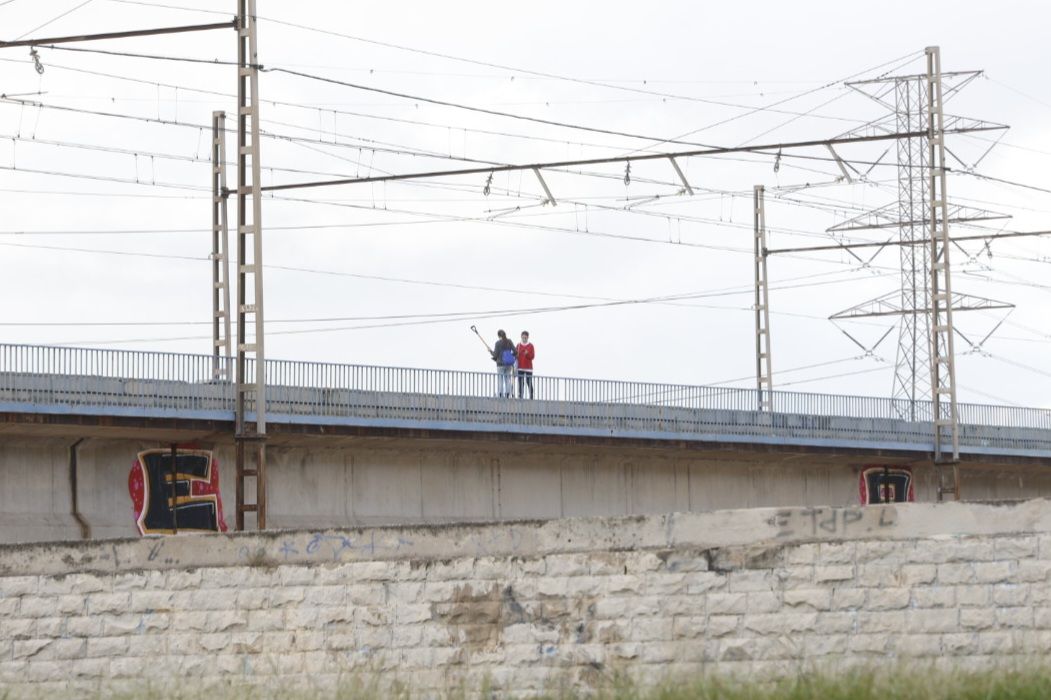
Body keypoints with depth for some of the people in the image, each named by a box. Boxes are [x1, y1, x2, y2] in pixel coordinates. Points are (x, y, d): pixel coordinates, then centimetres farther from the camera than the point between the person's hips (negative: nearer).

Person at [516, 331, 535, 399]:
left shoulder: (531, 346, 2)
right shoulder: (518, 345, 9)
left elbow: (532, 356, -4)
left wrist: (527, 354, -21)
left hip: (528, 367, -2)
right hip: (520, 368, 2)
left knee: (529, 383, -7)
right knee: (521, 383, 1)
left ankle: (531, 397, -4)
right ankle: (520, 397, 3)